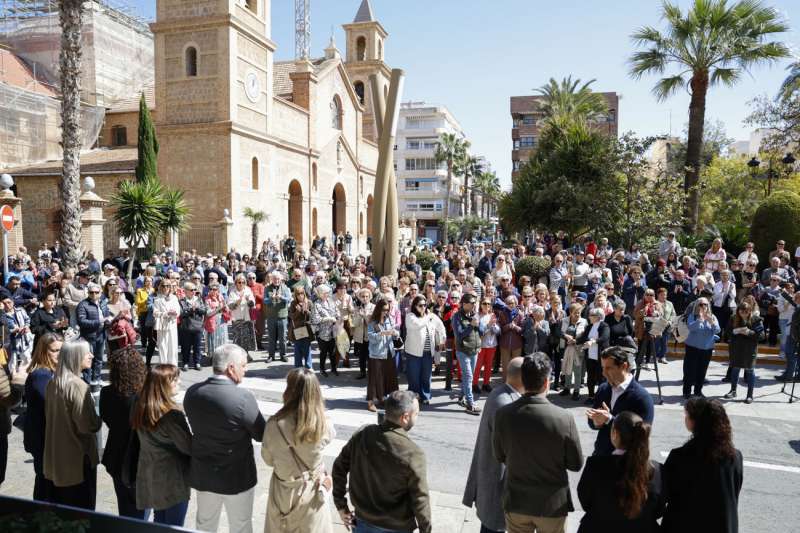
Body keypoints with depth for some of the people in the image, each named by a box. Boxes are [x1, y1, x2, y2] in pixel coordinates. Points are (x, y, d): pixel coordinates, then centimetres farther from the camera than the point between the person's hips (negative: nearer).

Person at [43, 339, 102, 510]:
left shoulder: (52, 383, 3)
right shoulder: (78, 386, -22)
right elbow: (88, 425, -24)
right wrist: (100, 419, -5)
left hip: (57, 456, 8)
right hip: (79, 457, -8)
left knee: (61, 506, 19)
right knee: (82, 507, 6)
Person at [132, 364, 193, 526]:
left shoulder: (140, 408, -2)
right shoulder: (172, 414, -26)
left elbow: (145, 440, 8)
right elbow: (189, 448, -18)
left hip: (149, 476, 7)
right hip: (173, 480, -7)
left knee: (159, 522, 22)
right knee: (174, 525, 9)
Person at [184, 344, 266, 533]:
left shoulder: (192, 392, -9)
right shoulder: (243, 397, -27)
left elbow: (197, 425, 6)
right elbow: (261, 435, -16)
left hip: (202, 475, 5)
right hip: (237, 477, -5)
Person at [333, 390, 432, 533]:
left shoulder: (362, 435, -10)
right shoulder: (413, 453, -24)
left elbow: (339, 467, -1)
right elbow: (420, 499, -17)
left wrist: (341, 505, 7)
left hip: (363, 520, 3)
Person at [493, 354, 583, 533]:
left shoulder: (503, 414, -16)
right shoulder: (564, 418, -22)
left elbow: (499, 456, -1)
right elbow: (576, 464, -10)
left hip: (515, 501, 2)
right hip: (552, 504, -1)